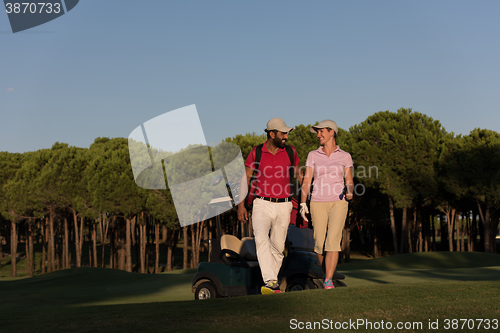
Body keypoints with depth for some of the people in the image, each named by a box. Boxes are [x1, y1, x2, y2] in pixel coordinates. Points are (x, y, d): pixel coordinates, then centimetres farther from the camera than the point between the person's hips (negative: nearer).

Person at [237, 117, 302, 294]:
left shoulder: (290, 152, 3)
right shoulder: (256, 152, -1)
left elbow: (299, 176, 15)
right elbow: (246, 178, 4)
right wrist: (241, 204, -2)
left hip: (283, 206, 2)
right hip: (262, 205, -2)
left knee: (278, 246, 6)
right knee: (261, 239, -23)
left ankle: (272, 281, 18)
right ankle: (271, 282, -29)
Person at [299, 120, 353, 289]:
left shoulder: (345, 156, 4)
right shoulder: (313, 155, 6)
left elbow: (349, 182, 5)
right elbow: (306, 181, 2)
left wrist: (349, 191, -19)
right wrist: (303, 204, -9)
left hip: (338, 203, -1)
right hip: (318, 203, 2)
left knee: (333, 241, -17)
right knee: (320, 244, 1)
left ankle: (328, 281, -17)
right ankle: (327, 273, 27)